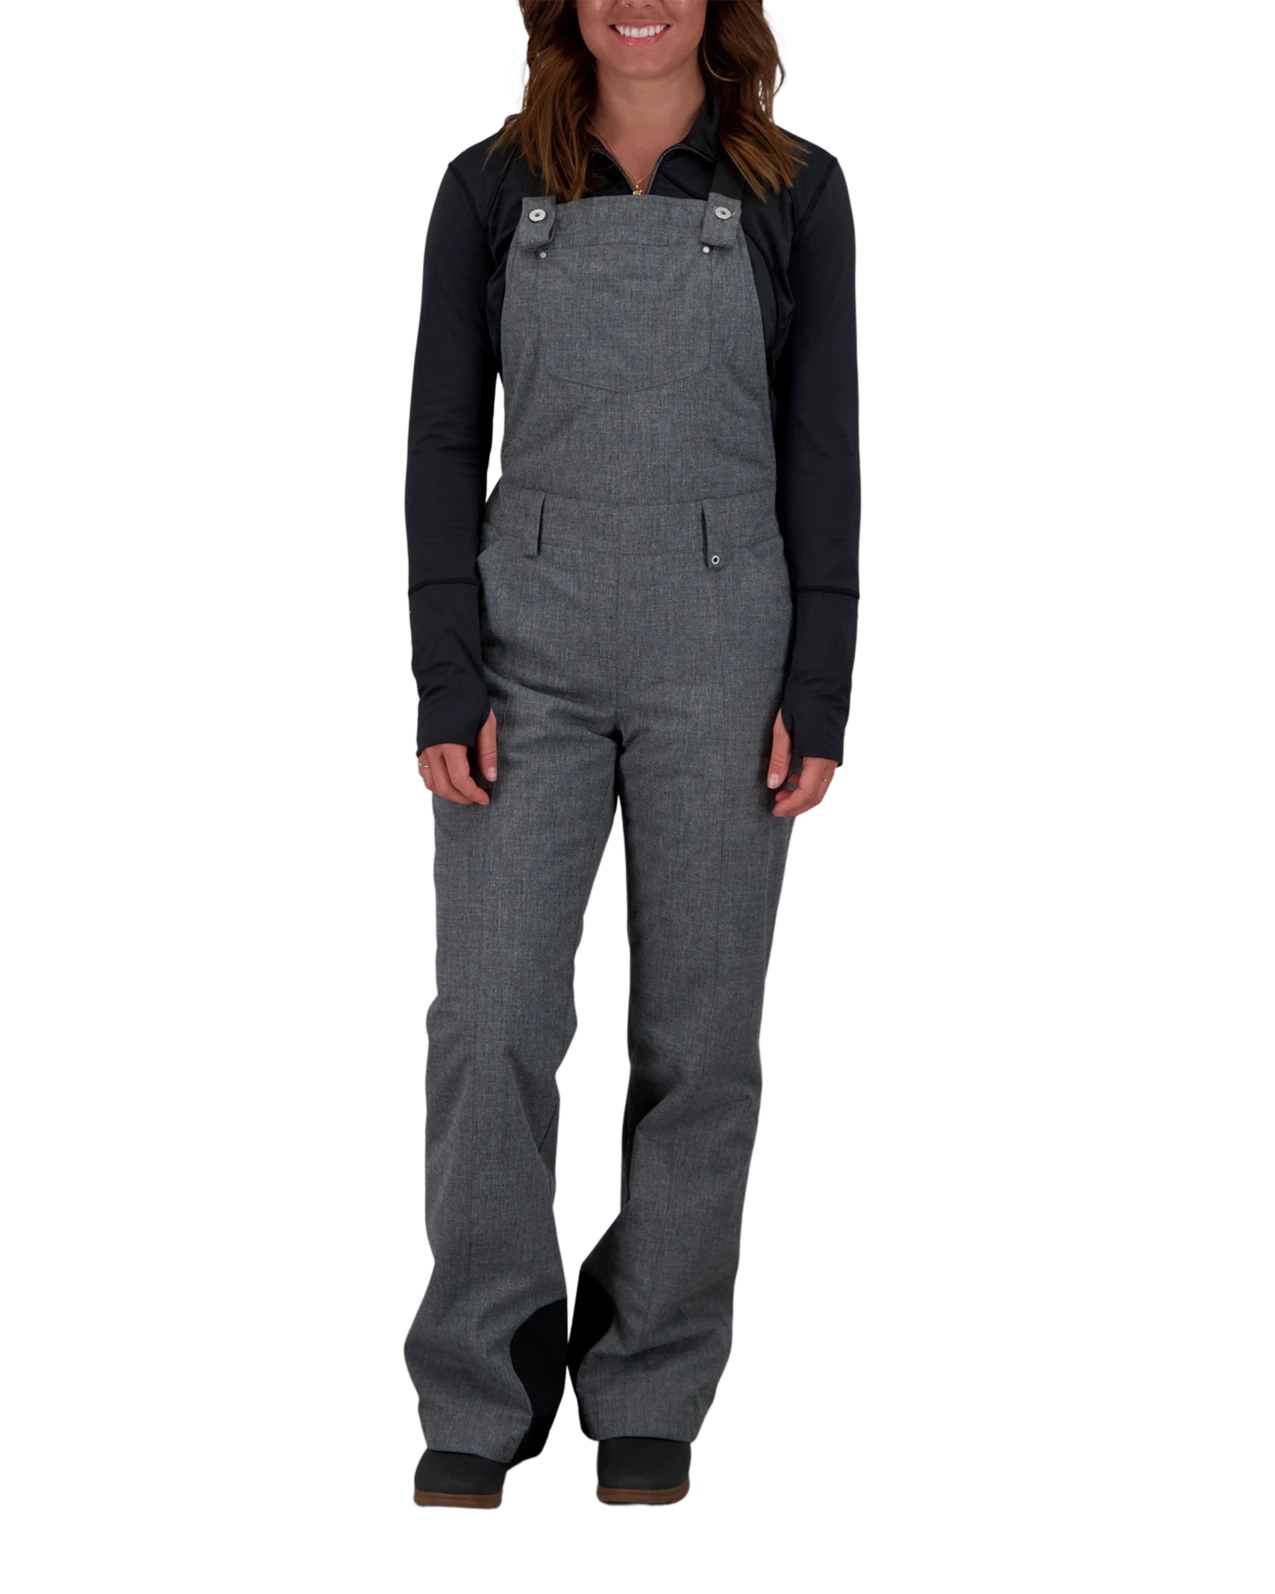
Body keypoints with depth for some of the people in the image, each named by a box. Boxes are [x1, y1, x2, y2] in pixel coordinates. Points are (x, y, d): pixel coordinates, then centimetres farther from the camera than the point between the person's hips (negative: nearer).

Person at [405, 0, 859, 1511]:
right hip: (528, 645, 0)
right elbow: (443, 437, 4)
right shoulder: (493, 186, 6)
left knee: (697, 1033, 4)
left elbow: (822, 452, 3)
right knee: (489, 1029, -4)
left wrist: (817, 693, -4)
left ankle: (650, 1399, 17)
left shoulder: (795, 192, 4)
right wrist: (445, 682, -5)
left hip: (723, 648, 0)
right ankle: (479, 1400, 8)